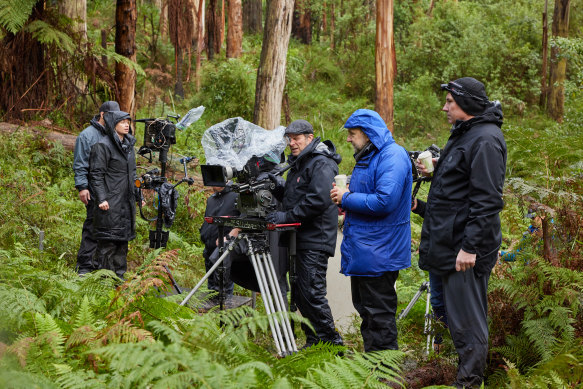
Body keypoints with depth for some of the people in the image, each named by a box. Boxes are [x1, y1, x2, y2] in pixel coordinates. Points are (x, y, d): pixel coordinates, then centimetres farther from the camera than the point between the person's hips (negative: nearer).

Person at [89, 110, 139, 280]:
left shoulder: (128, 145, 16)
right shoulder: (103, 146, -10)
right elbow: (96, 174, -13)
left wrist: (138, 195, 19)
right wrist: (101, 198, -20)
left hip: (126, 202, 8)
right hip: (110, 202, -8)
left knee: (123, 239, 11)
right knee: (108, 240, -6)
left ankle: (119, 275, 18)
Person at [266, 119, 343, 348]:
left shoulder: (321, 164, -12)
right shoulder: (298, 163, 20)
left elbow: (319, 200, -24)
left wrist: (287, 216, -23)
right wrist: (279, 212, 10)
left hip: (315, 242, -10)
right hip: (299, 239, 10)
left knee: (312, 292, -12)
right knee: (299, 293, 10)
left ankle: (331, 342, -5)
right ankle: (313, 340, 18)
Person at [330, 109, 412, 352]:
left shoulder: (393, 156, -17)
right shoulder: (367, 157, 16)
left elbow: (385, 201, -28)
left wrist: (346, 199, -17)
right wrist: (346, 196, 5)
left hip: (379, 254, -10)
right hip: (362, 250, 10)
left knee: (379, 313, -4)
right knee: (364, 306, 17)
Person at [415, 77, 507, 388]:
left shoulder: (485, 140, -16)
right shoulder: (465, 134, 17)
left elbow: (487, 199, -22)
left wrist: (471, 246, -24)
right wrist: (438, 170, 11)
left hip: (466, 246, -11)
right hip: (449, 242, 11)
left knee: (466, 319, -5)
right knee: (456, 312, 17)